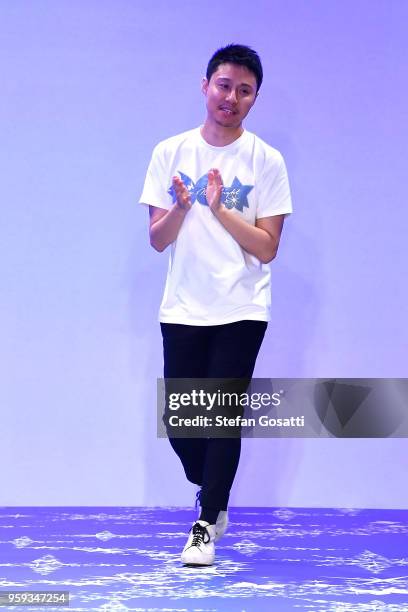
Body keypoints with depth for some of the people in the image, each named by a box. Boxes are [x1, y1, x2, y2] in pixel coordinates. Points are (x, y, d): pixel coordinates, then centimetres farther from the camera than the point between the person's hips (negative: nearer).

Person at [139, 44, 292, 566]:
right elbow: (157, 239, 2)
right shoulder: (170, 153, 3)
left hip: (241, 311, -2)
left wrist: (220, 209, -18)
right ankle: (213, 497, 32)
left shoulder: (266, 161, -2)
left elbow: (267, 249, -6)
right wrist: (181, 207, -18)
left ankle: (206, 528, 7)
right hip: (182, 309, 2)